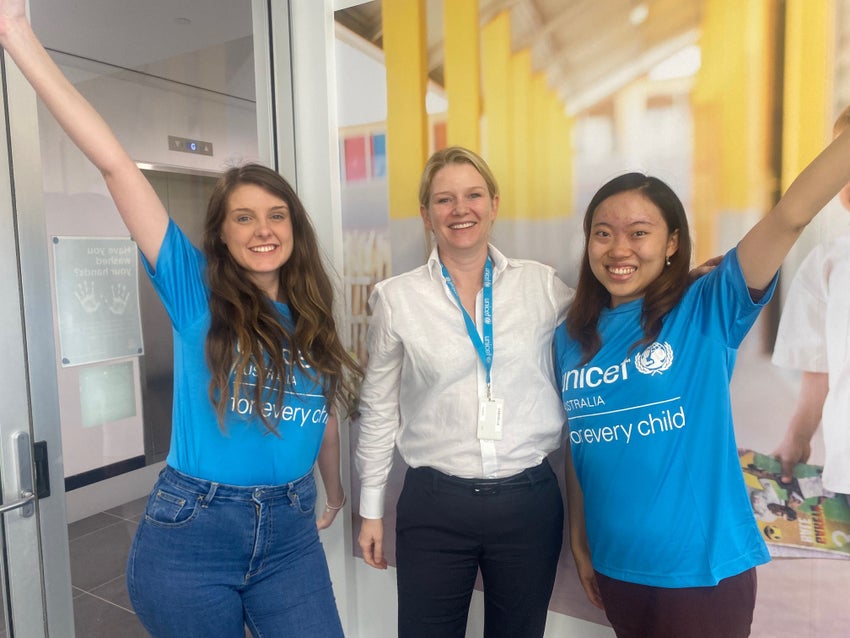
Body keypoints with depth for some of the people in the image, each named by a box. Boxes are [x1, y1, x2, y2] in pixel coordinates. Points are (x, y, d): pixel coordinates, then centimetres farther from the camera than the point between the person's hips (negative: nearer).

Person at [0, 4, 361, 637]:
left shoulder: (314, 319, 3)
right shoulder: (195, 293, -6)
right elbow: (115, 163, -13)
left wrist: (335, 495, 25)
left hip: (290, 533, 3)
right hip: (189, 530, -2)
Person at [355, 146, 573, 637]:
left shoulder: (543, 285, -2)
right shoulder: (397, 298, -3)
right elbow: (378, 408, 3)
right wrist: (371, 508, 6)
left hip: (530, 501, 1)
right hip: (434, 505, -1)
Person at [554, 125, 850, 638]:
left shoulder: (708, 311, -12)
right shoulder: (571, 339, -1)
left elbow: (791, 216, -24)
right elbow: (578, 448, 6)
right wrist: (579, 541, 10)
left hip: (704, 569, -4)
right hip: (615, 567, 4)